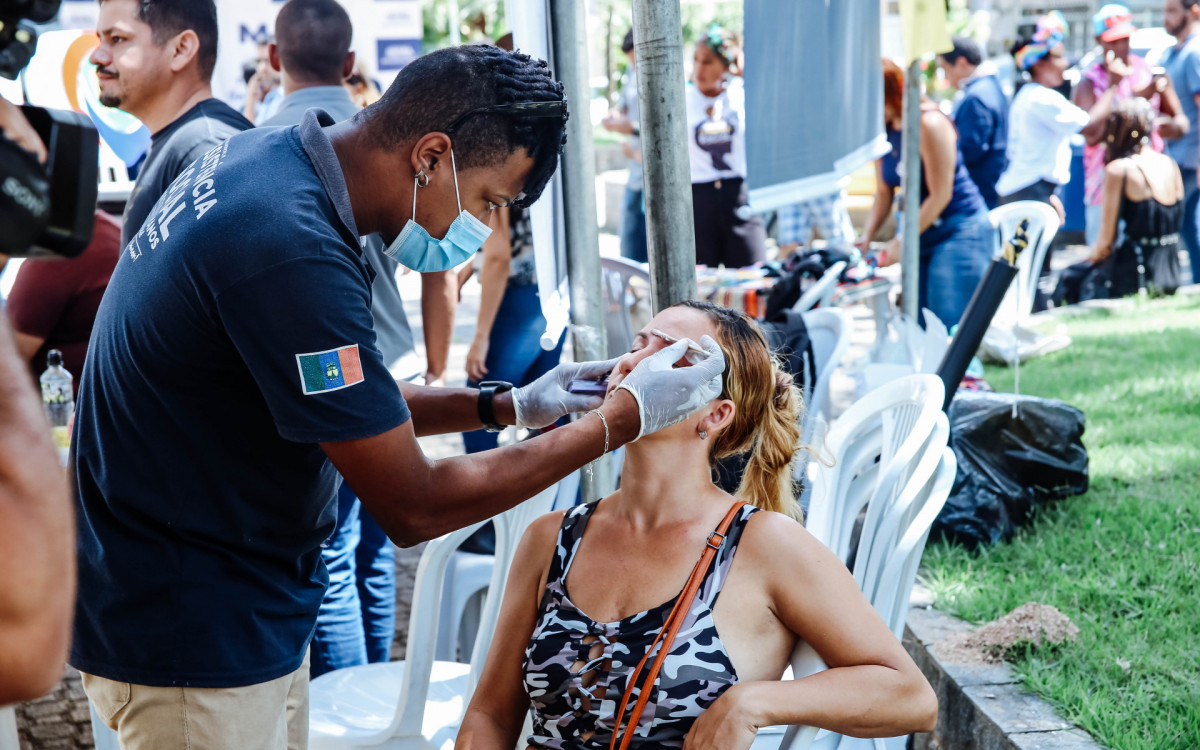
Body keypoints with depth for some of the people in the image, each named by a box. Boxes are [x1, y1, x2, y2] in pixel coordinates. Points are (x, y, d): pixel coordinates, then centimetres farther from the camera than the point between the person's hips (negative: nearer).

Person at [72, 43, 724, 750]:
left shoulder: (263, 156, 2)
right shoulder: (293, 253, -29)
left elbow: (345, 399, 14)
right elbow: (415, 508, -22)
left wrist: (507, 406, 5)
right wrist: (625, 417, -16)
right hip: (195, 641, -10)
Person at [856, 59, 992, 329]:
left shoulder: (929, 124, -17)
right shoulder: (883, 132, 6)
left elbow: (940, 195, -17)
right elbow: (884, 191, 11)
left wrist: (901, 241, -16)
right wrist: (867, 235, -5)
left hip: (959, 231, -8)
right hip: (919, 234, 8)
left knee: (950, 328, -12)